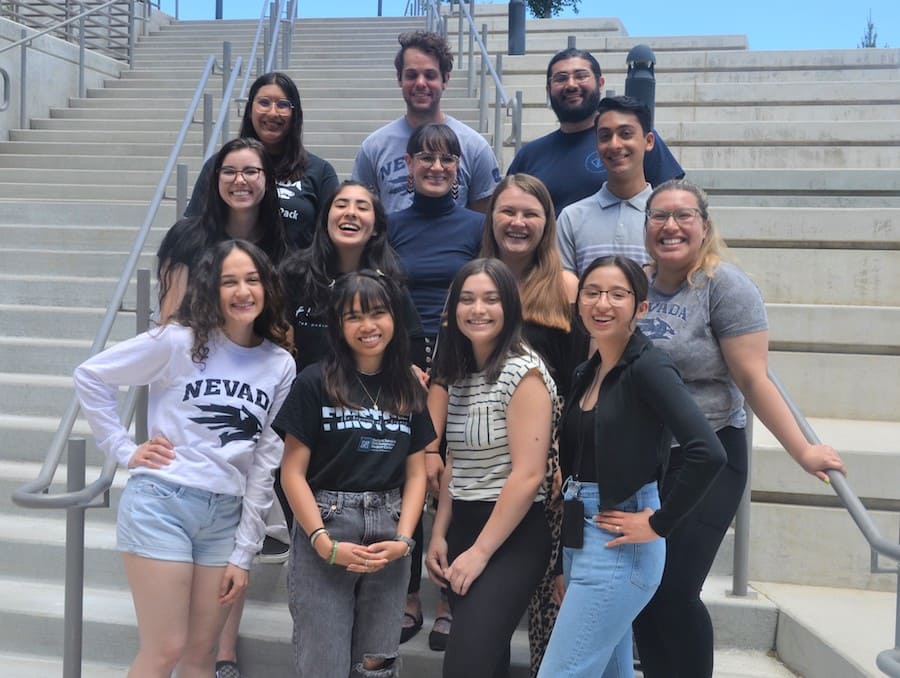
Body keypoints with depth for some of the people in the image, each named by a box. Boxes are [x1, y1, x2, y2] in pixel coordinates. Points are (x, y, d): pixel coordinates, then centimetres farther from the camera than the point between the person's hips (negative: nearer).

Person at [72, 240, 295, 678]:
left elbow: (266, 462, 5)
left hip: (226, 516, 4)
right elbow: (90, 377, 0)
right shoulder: (178, 342, -7)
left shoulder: (281, 366, 3)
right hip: (162, 501, -4)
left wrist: (244, 553, 4)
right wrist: (125, 451, -5)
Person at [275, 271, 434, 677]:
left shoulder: (410, 391, 9)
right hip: (325, 527, -3)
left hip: (388, 532, 4)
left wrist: (403, 540, -6)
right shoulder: (315, 383, -4)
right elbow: (292, 473, -5)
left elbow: (416, 473, 8)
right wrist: (325, 543, -13)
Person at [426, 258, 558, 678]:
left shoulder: (523, 372, -14)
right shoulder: (456, 373, 10)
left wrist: (481, 551, -15)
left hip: (511, 537, -7)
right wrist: (439, 535, 6)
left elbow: (528, 475, -18)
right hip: (463, 529, 7)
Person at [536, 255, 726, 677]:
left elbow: (708, 454, -26)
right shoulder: (587, 373, 10)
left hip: (617, 548, -8)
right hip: (581, 541, 8)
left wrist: (658, 525, -18)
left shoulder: (648, 367, -15)